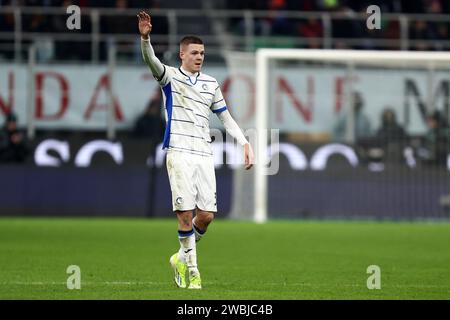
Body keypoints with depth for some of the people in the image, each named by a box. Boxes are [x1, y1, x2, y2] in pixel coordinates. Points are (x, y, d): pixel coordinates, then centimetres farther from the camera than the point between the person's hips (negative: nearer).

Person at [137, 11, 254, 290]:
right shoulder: (170, 76, 3)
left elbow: (225, 117, 22)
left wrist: (245, 143, 12)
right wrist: (145, 38, -36)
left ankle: (183, 257, 20)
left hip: (204, 155, 4)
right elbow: (151, 60, -17)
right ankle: (192, 269, -1)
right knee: (185, 213, -10)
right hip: (179, 153, -4)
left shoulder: (211, 84, 16)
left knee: (207, 214, -3)